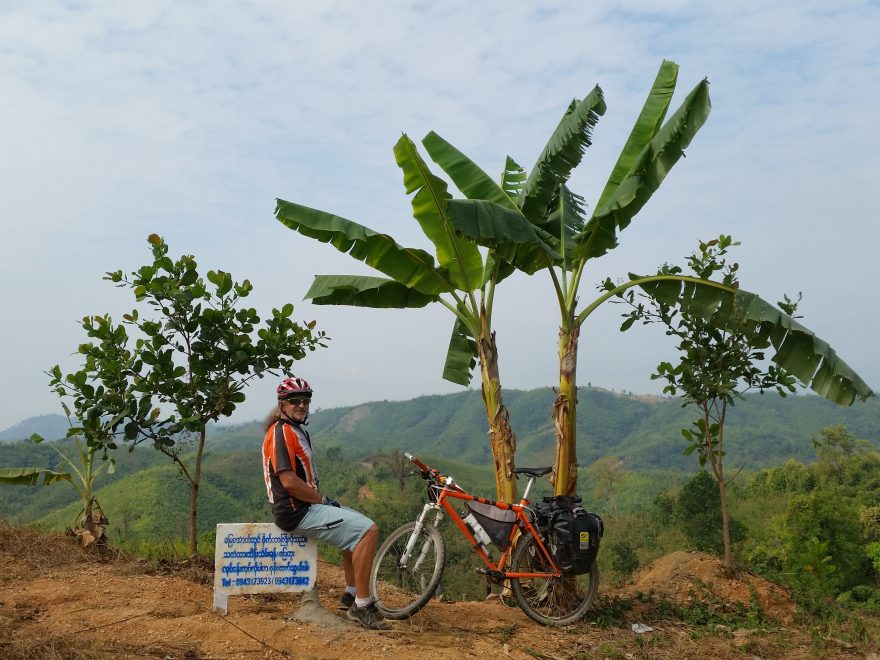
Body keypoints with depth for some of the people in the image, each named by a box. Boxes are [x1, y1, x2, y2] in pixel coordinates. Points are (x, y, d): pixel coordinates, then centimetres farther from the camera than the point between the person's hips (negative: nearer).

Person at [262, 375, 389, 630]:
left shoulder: (297, 430, 17)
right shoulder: (281, 432, -15)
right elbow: (289, 481, -23)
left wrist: (324, 499, 10)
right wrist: (323, 500, -13)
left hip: (305, 505, 11)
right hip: (297, 511, -11)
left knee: (358, 526, 21)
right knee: (368, 530, -18)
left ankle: (351, 595, 23)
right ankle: (362, 606, -13)